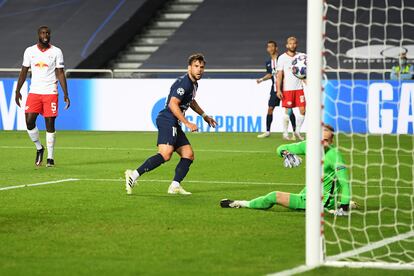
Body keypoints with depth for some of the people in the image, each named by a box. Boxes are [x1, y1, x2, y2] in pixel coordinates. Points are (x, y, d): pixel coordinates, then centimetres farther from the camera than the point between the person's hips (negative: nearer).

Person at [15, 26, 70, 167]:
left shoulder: (56, 52, 1)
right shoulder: (29, 51, 6)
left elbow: (60, 73, 0)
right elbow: (24, 72, 12)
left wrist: (66, 94, -7)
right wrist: (18, 91, 8)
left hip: (51, 93, -2)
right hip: (34, 92, 2)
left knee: (50, 125, -1)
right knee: (29, 122, -10)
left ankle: (50, 157, 7)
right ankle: (39, 148, 14)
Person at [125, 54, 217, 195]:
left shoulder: (193, 84, 19)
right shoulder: (183, 83, -14)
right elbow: (173, 104, -23)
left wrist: (204, 115, 41)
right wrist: (187, 123, -23)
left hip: (174, 125, 11)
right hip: (167, 121, -11)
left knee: (188, 154, 5)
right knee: (166, 154, -26)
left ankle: (175, 186, -1)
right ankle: (134, 175, -26)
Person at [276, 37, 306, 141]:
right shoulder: (282, 58, 0)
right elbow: (279, 75, -3)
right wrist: (278, 90, -9)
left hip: (299, 88, 3)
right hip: (287, 88, -3)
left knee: (302, 110, -3)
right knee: (287, 111, -1)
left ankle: (297, 131, 12)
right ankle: (285, 133, 10)